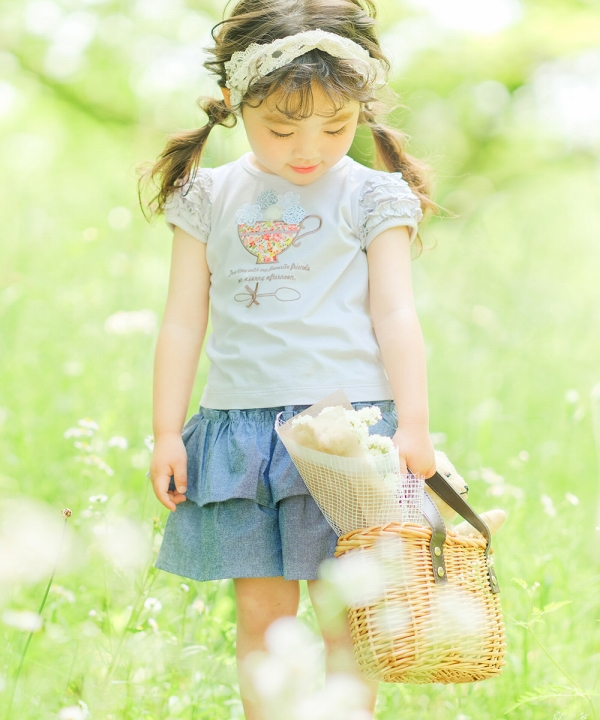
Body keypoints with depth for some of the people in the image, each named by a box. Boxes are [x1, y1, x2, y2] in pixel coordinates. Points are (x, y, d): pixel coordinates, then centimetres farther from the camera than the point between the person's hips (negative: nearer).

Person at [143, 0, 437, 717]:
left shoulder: (371, 197, 2)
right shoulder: (211, 198, 7)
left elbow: (395, 315, -1)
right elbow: (183, 322, 9)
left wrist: (412, 425, -9)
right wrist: (165, 434, 5)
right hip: (240, 424, 2)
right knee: (261, 608, 6)